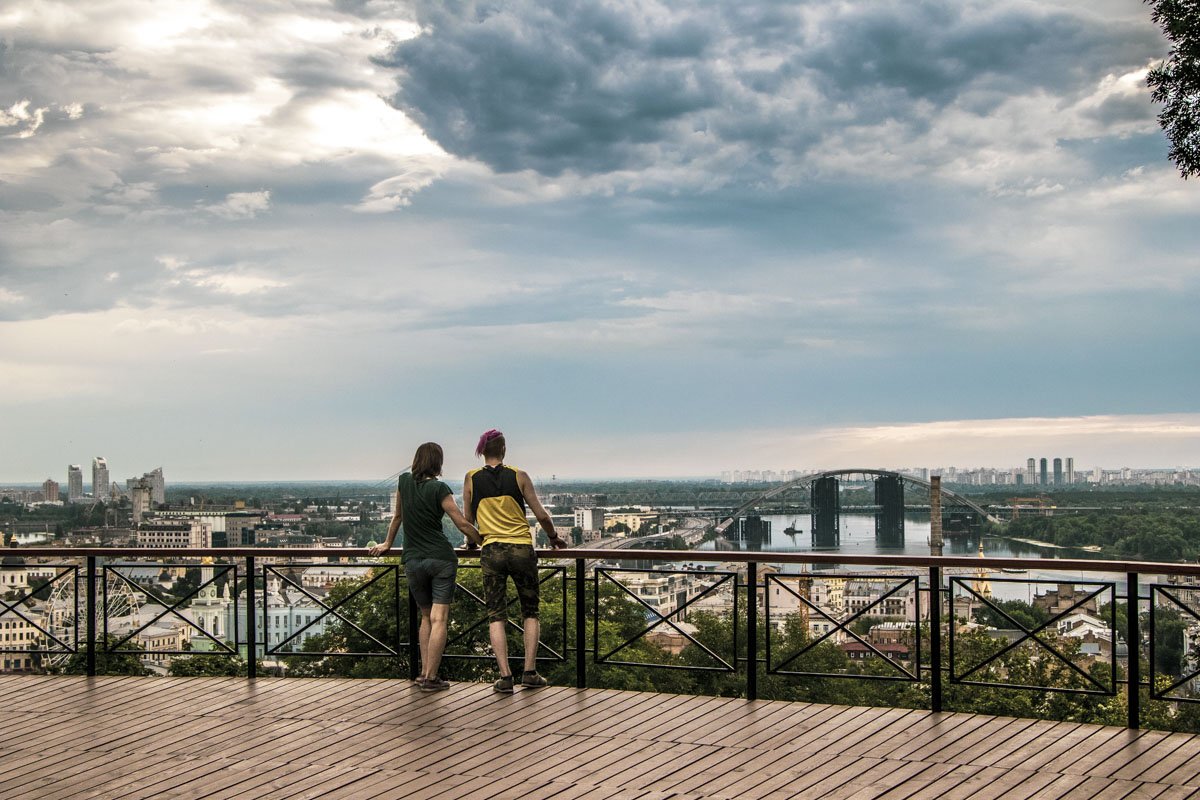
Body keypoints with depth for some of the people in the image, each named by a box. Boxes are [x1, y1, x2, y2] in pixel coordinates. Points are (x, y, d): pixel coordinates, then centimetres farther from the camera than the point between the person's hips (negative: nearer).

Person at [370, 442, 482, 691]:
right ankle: (431, 678, -9)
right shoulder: (439, 488, -7)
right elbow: (462, 524, -7)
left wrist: (387, 544, 33)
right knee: (439, 619, -4)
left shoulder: (404, 482, 6)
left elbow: (398, 516, 20)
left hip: (413, 561, 4)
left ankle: (424, 673, 12)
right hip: (441, 558, -4)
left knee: (426, 617, 17)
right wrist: (485, 543, 4)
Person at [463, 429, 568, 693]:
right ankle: (530, 672, 6)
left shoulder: (471, 479, 3)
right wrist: (554, 537, 18)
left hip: (491, 551, 0)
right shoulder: (519, 476, 0)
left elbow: (468, 520, 9)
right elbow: (541, 515, 1)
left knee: (496, 616, 4)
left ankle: (505, 676, -5)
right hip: (522, 549, 0)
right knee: (530, 612, 13)